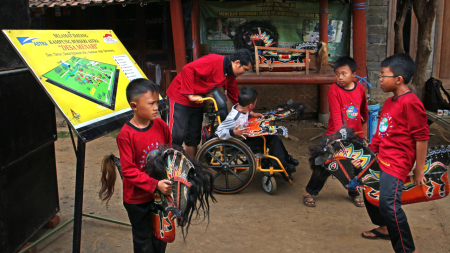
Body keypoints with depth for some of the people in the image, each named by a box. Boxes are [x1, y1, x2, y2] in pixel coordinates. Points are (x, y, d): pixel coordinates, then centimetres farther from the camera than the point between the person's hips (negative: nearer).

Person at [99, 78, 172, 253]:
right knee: (143, 239, 15)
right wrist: (155, 185, -27)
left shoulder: (161, 126, -7)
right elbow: (128, 170, -21)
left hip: (161, 193, 5)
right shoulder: (126, 135, -22)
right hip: (137, 198, -4)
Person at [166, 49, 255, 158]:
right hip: (180, 97, -9)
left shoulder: (230, 75, 4)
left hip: (196, 102, 9)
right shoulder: (214, 61, -24)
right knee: (176, 136, -9)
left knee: (194, 138, 12)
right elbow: (187, 69, -32)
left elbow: (234, 95, 15)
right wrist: (190, 95, -29)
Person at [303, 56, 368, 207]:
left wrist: (364, 126, 25)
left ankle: (354, 192, 36)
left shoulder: (360, 88, -2)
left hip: (355, 135, 4)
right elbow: (336, 114, -20)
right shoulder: (334, 89, -14)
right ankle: (310, 192, 17)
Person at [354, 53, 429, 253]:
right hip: (380, 158, 10)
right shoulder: (389, 102, 11)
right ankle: (384, 228, 45)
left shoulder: (411, 103, -18)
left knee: (389, 204, -19)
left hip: (396, 163, -10)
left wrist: (419, 170, -14)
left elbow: (422, 137, -17)